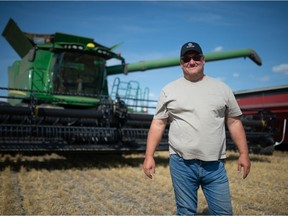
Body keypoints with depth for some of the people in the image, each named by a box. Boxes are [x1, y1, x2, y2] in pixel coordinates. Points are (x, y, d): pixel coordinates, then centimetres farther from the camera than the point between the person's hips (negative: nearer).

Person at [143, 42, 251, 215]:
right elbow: (158, 124, 1)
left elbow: (234, 122, 10)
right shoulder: (169, 90, 2)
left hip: (215, 164, 2)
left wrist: (244, 153, 5)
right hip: (181, 163, -1)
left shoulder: (222, 88, 7)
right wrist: (149, 156, -4)